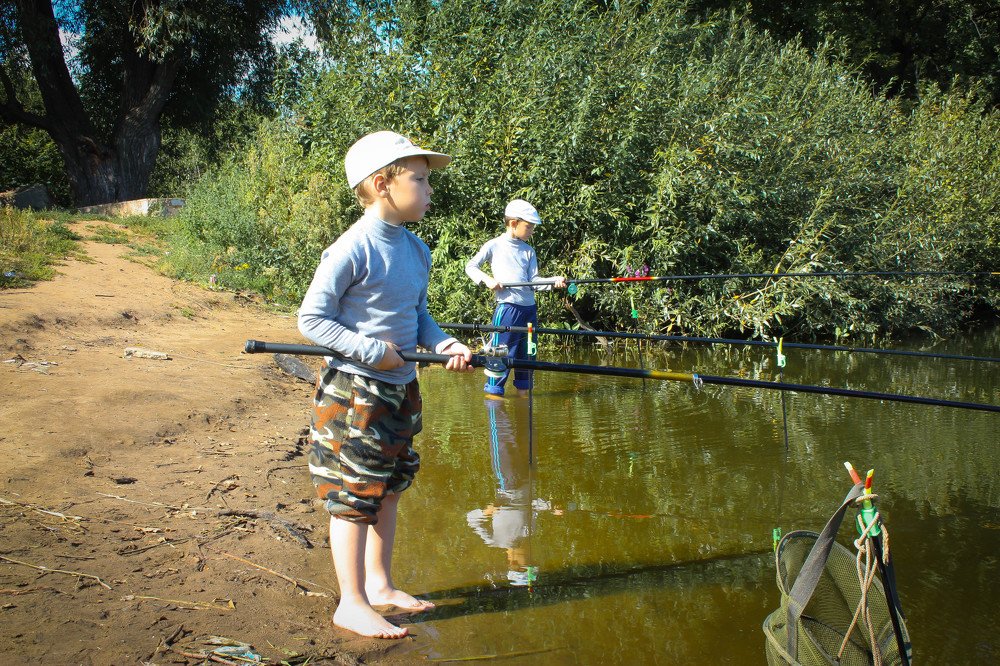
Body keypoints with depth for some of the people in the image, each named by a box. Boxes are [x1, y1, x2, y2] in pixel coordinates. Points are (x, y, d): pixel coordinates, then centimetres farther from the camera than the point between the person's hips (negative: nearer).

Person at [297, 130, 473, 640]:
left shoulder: (416, 249, 6)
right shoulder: (352, 249, -18)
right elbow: (311, 318, -16)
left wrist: (444, 344, -2)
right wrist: (374, 352, -21)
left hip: (401, 388, 8)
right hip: (353, 391, -8)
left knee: (388, 489, 17)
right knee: (353, 496, 0)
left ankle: (379, 584, 32)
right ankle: (351, 603, 11)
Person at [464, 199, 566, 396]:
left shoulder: (529, 251, 13)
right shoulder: (494, 246, 0)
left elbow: (534, 281, 7)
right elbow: (470, 266, 6)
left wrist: (553, 281, -10)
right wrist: (487, 279, -10)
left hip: (529, 308, 6)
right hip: (507, 307, -6)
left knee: (526, 353, 11)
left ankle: (523, 389, 20)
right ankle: (493, 390, 1)